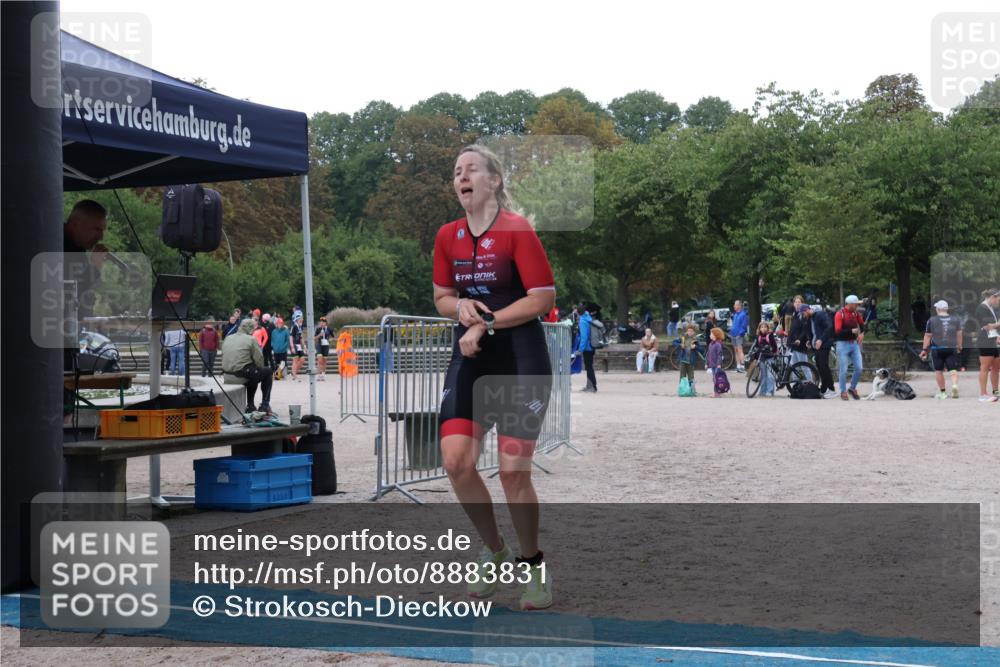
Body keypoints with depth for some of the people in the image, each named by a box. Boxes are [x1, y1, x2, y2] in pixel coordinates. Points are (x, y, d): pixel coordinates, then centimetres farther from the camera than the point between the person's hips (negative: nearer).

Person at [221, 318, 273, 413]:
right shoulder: (251, 339, -5)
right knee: (268, 371, 15)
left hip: (227, 373, 7)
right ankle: (265, 405, 14)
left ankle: (250, 405, 32)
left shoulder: (228, 339, 16)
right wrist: (260, 369, 14)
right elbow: (259, 359, -9)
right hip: (242, 371, -7)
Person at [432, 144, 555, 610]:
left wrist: (486, 323, -15)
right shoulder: (448, 236, 7)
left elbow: (543, 299, -13)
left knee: (513, 472, -5)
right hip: (469, 359, 5)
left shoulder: (517, 230, -10)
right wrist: (460, 306, -6)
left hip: (521, 361, -5)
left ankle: (534, 567, 15)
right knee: (456, 461, -7)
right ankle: (494, 551, 15)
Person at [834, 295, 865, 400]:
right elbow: (837, 331, -20)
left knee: (859, 368, 0)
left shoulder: (856, 313, 6)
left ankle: (852, 389, 19)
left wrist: (862, 333, 4)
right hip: (843, 344, -6)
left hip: (854, 344, 6)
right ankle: (843, 392, 12)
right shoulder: (840, 314, -13)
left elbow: (861, 324, 23)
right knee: (843, 370, -2)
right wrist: (852, 331, -19)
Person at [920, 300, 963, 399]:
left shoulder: (932, 320, -1)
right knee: (953, 369, 1)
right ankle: (955, 384, -25)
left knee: (938, 370, 8)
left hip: (937, 348, -2)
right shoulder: (955, 319, 6)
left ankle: (942, 392, 9)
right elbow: (959, 334, 8)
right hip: (952, 348, 2)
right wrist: (959, 347, 17)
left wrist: (925, 349, 5)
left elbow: (928, 336, 0)